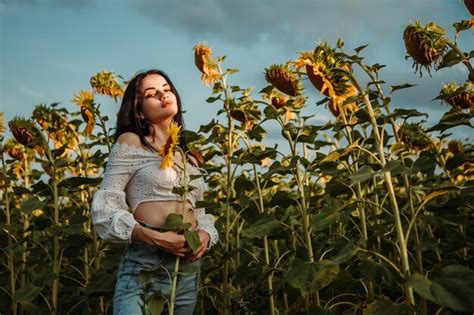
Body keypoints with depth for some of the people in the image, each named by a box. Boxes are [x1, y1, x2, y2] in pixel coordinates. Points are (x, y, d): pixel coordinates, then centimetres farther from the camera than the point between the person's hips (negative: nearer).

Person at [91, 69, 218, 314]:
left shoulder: (189, 158, 16)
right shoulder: (130, 143, -1)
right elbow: (104, 208, -7)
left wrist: (205, 234, -4)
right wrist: (155, 238, -18)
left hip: (189, 269, 6)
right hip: (144, 265, -5)